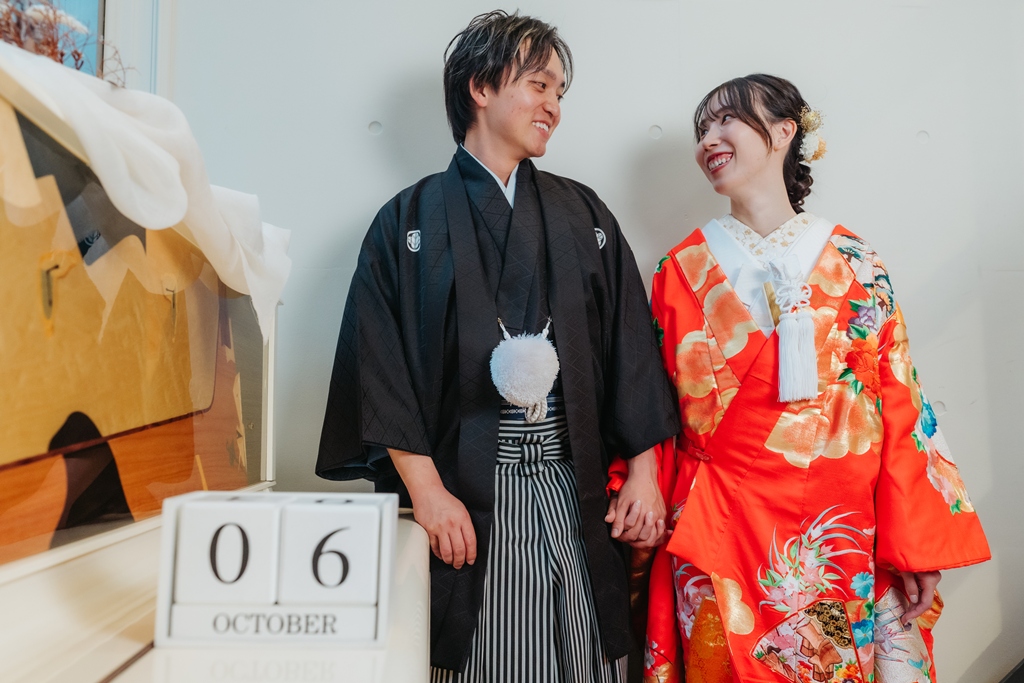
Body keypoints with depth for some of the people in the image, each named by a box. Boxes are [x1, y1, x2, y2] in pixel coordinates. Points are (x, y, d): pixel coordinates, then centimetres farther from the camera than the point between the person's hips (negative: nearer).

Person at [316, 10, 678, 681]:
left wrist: (644, 472, 3)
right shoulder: (411, 222, 2)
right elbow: (381, 368, -4)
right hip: (465, 497, -2)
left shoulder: (583, 215, 11)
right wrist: (426, 489, -11)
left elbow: (630, 345, 8)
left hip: (576, 495, 3)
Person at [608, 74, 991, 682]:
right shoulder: (682, 270, -1)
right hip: (717, 530, 0)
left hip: (838, 536, 1)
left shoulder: (857, 267, -1)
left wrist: (917, 545, -2)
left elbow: (901, 409, -1)